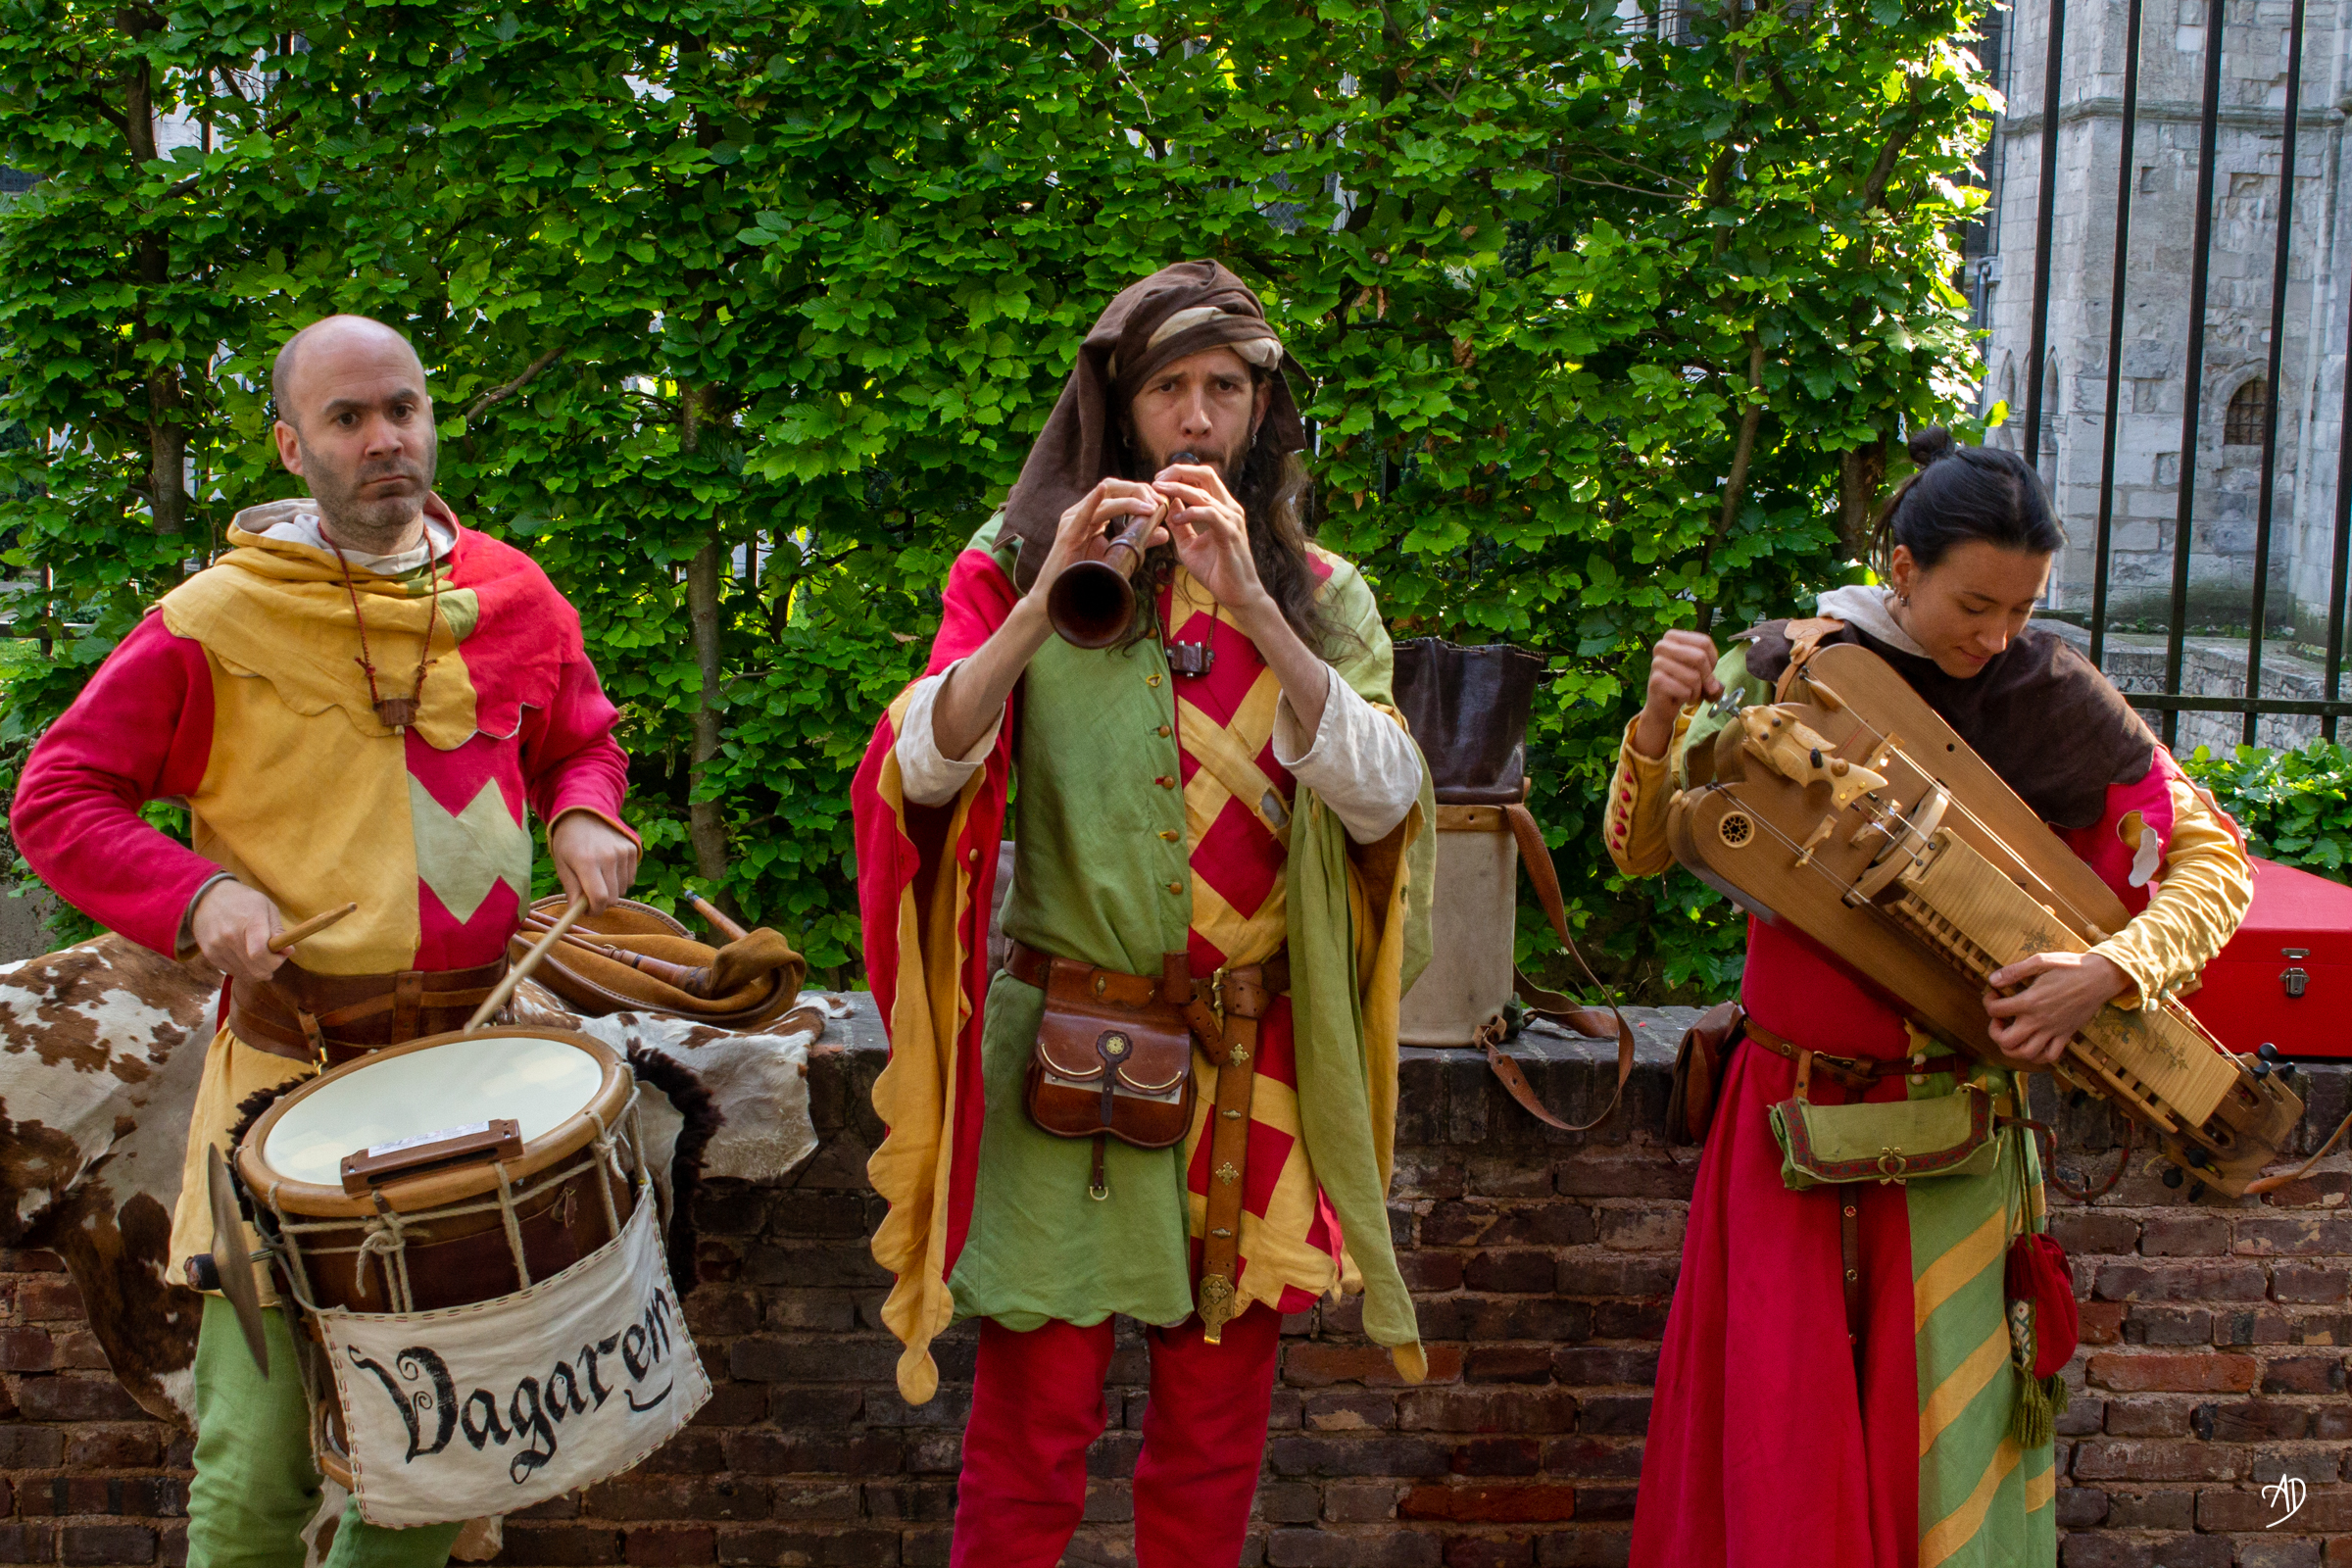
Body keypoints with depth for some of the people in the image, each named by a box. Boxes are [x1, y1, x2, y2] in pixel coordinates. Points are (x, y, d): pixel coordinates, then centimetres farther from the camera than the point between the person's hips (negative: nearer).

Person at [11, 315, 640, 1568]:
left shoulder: (512, 597, 6)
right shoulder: (214, 620, -6)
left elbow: (581, 738, 23)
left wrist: (585, 815, 0)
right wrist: (199, 892, -16)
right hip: (290, 1070, -3)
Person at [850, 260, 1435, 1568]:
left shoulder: (1321, 594, 9)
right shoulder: (1019, 565, 5)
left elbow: (1383, 797, -9)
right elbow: (922, 771, -9)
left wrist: (1253, 608, -19)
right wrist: (1048, 599, -21)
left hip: (1253, 1069, 2)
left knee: (1216, 1436, 8)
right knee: (1034, 1428, -1)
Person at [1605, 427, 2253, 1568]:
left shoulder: (2055, 703, -4)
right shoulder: (1787, 670, -2)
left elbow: (2214, 858, 1)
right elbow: (1639, 852, 5)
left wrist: (2111, 973, -16)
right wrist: (1660, 725, -14)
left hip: (1950, 1128, 0)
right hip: (1789, 1114, 1)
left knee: (1937, 1423, 4)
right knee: (1783, 1411, 4)